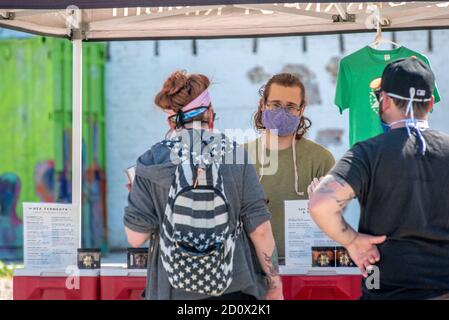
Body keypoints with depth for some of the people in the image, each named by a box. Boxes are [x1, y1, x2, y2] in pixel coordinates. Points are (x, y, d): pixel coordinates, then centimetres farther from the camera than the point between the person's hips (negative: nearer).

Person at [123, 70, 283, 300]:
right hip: (235, 289, 0)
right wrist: (274, 283, 6)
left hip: (174, 291, 0)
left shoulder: (151, 163, -3)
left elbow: (136, 237, -3)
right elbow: (259, 229, -5)